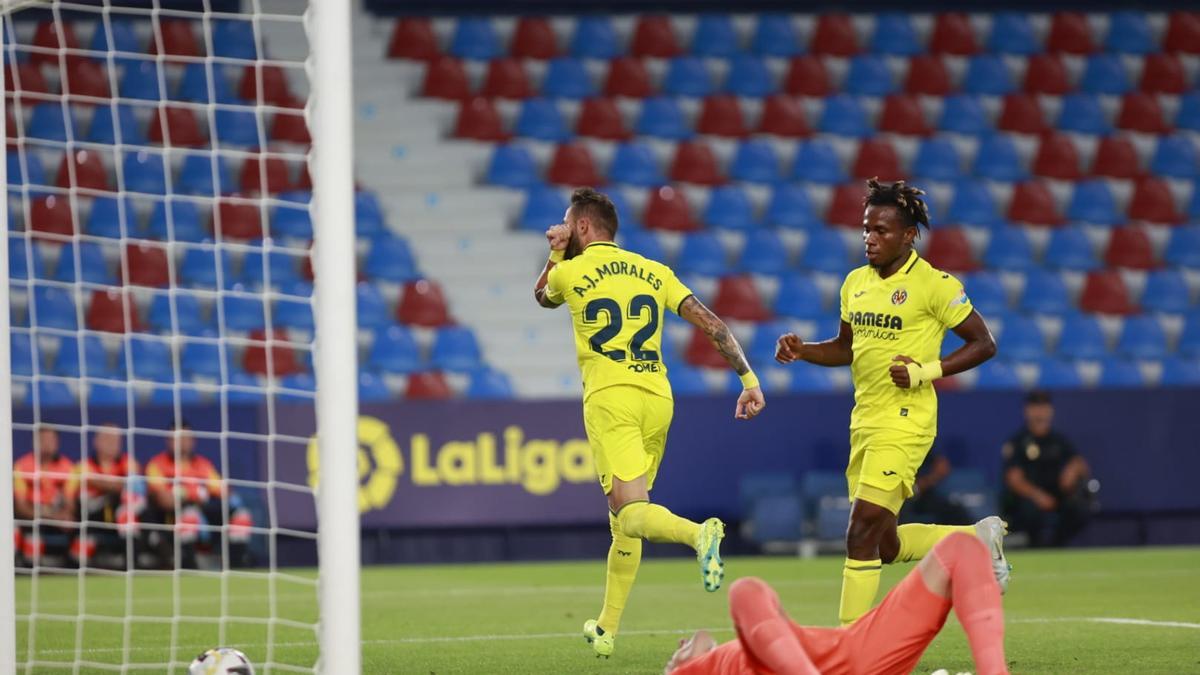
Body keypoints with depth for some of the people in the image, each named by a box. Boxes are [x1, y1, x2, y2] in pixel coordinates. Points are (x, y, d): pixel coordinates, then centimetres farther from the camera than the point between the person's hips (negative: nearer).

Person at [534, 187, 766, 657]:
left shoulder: (569, 272, 5)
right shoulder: (655, 273, 15)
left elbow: (542, 296, 29)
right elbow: (712, 324, 6)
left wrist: (556, 253, 41)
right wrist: (748, 379, 6)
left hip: (609, 398, -5)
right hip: (657, 397, 5)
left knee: (631, 511, -16)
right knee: (623, 520, 16)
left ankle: (698, 533, -47)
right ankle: (607, 629, 19)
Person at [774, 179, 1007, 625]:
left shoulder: (934, 285, -10)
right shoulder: (856, 283, 11)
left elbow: (983, 344, -6)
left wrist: (925, 371, -16)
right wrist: (800, 351, 4)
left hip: (904, 423, -8)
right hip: (864, 420, 8)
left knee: (862, 535, -13)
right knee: (886, 546, 11)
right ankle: (978, 538, 33)